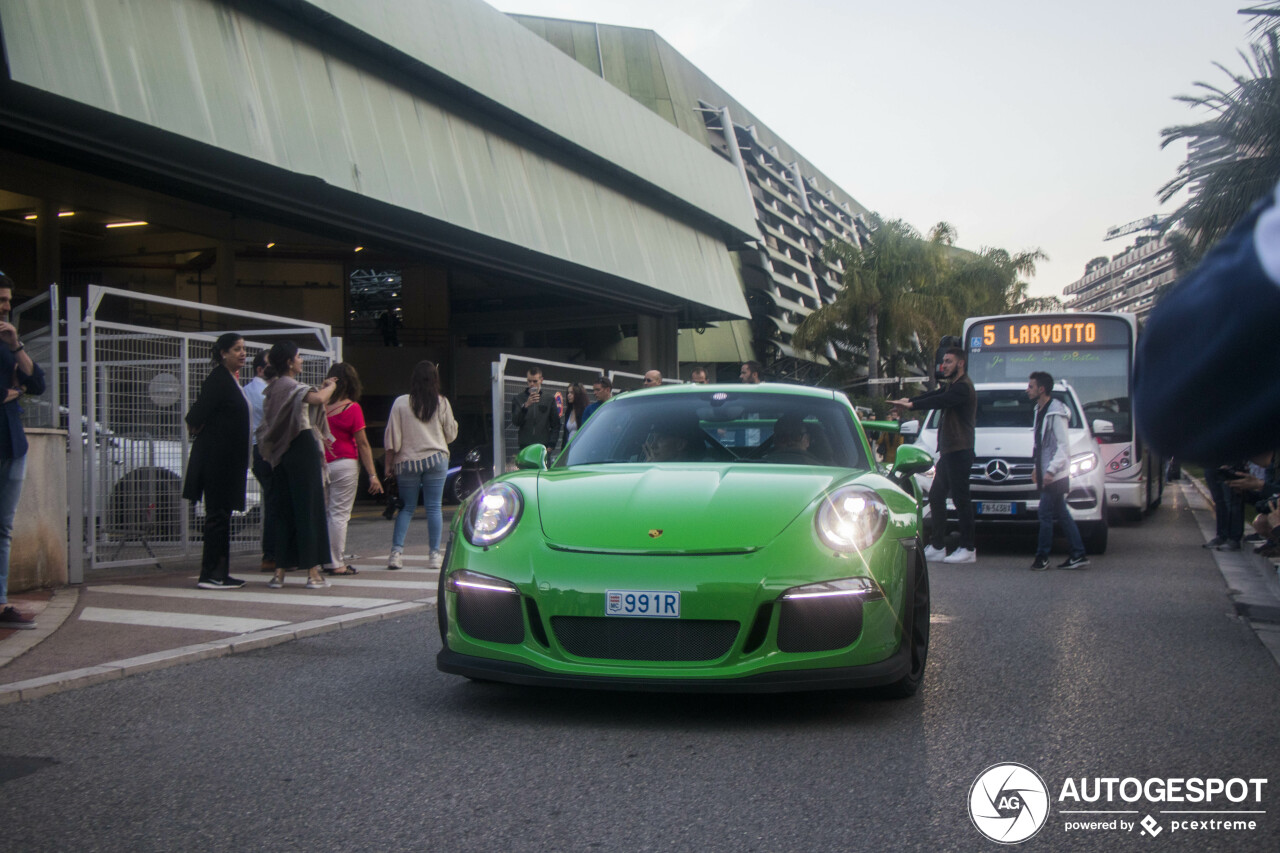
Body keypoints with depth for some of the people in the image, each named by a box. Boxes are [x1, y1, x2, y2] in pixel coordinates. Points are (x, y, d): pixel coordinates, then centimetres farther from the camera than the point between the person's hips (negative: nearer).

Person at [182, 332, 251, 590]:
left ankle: (219, 573, 16)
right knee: (217, 514, -7)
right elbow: (197, 415, -17)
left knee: (221, 514, 11)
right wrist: (197, 426, 1)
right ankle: (211, 575, -3)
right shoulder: (218, 379, -14)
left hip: (228, 459, 10)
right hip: (217, 457, -10)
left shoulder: (231, 379, 16)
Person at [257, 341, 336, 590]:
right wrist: (330, 387, -11)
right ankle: (312, 572, -4)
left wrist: (321, 386, 21)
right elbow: (318, 399, -29)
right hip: (303, 450, -8)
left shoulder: (274, 388, 14)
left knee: (284, 511, 9)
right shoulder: (291, 386, -12)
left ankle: (280, 571, 9)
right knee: (309, 508, -5)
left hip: (281, 453, 8)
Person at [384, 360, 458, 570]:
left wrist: (388, 464, 5)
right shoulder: (442, 403, 0)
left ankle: (396, 552, -3)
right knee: (434, 507, 2)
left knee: (406, 508, 7)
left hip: (407, 462, 0)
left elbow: (392, 437, -1)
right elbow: (451, 434, 8)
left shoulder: (401, 403, -2)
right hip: (436, 460, 0)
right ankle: (435, 554, 4)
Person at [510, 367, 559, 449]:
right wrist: (525, 406, -18)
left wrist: (551, 445, 1)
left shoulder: (549, 399, 10)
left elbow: (556, 425, 12)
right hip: (525, 447, 0)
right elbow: (515, 422, -4)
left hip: (543, 446, 0)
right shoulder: (518, 399, 8)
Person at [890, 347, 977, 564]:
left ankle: (968, 549, -1)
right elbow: (936, 396, 14)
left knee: (961, 499, -7)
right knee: (936, 496, 10)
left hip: (959, 451, -11)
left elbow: (940, 401, -26)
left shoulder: (963, 387, -13)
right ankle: (936, 547, 14)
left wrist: (912, 405, -32)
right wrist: (909, 400, 2)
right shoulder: (953, 386, 21)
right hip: (948, 451, 11)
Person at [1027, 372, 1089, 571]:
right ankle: (1078, 555, 14)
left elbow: (1064, 446, -19)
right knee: (1062, 515, 10)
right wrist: (1038, 467, 19)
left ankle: (1042, 557, 2)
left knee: (1045, 514, -5)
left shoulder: (1056, 413, -15)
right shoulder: (1040, 410, 14)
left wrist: (1051, 470, -24)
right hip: (1046, 474, 9)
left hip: (1055, 475, -9)